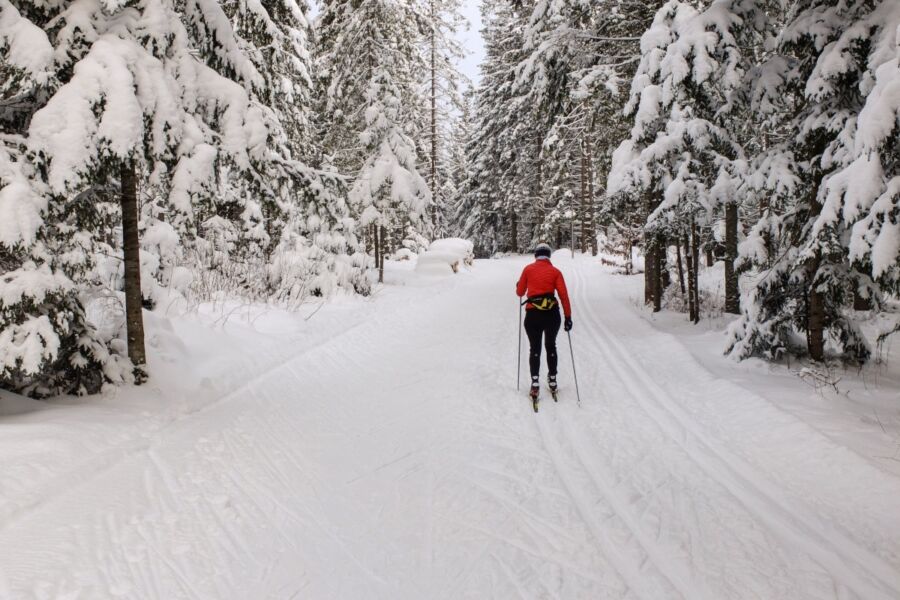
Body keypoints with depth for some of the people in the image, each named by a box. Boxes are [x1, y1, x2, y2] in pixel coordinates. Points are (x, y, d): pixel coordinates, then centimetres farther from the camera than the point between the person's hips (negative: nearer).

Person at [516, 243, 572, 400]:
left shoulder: (528, 269, 4)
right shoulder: (555, 271, 4)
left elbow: (520, 292, 11)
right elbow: (563, 295, -3)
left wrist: (519, 286, 34)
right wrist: (568, 316, 1)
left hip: (533, 314, -1)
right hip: (552, 314, 1)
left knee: (535, 348, 11)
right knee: (551, 346, 20)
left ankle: (535, 382, -1)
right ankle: (552, 380, 25)